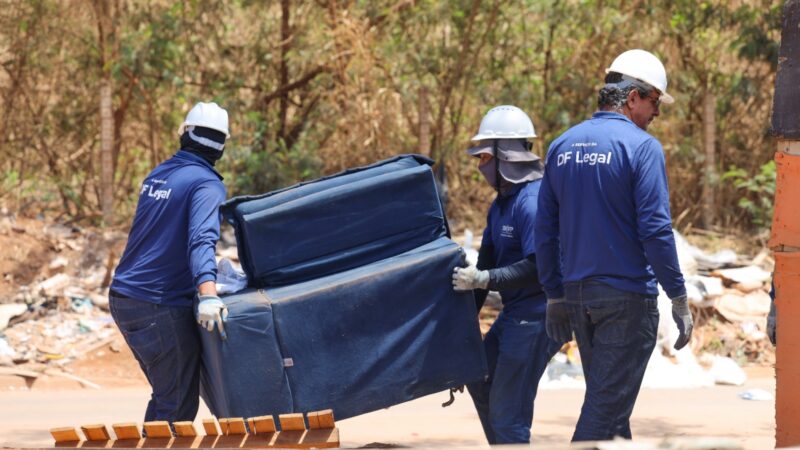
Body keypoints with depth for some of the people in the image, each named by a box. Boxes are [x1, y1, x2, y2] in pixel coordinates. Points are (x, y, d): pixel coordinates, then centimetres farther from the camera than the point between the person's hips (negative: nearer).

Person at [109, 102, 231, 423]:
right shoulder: (206, 185, -12)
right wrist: (208, 294, -42)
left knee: (165, 397, 20)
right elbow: (201, 239, -29)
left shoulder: (158, 175, 13)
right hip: (160, 307, -8)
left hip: (123, 299, 8)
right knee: (179, 406, -2)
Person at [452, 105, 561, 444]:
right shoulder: (500, 205, 13)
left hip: (537, 316, -11)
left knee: (508, 408, -9)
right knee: (480, 379, 21)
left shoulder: (532, 202, -20)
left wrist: (484, 279, -29)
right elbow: (487, 261, 17)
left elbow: (539, 267, -27)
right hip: (514, 314, 11)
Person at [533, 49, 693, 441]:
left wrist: (555, 295, 17)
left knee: (606, 397, 18)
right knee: (607, 405, -5)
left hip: (576, 293, 7)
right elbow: (655, 229, -16)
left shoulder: (562, 145, 9)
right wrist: (678, 298, -10)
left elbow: (545, 230, 11)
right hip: (627, 296, -7)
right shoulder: (641, 147, -11)